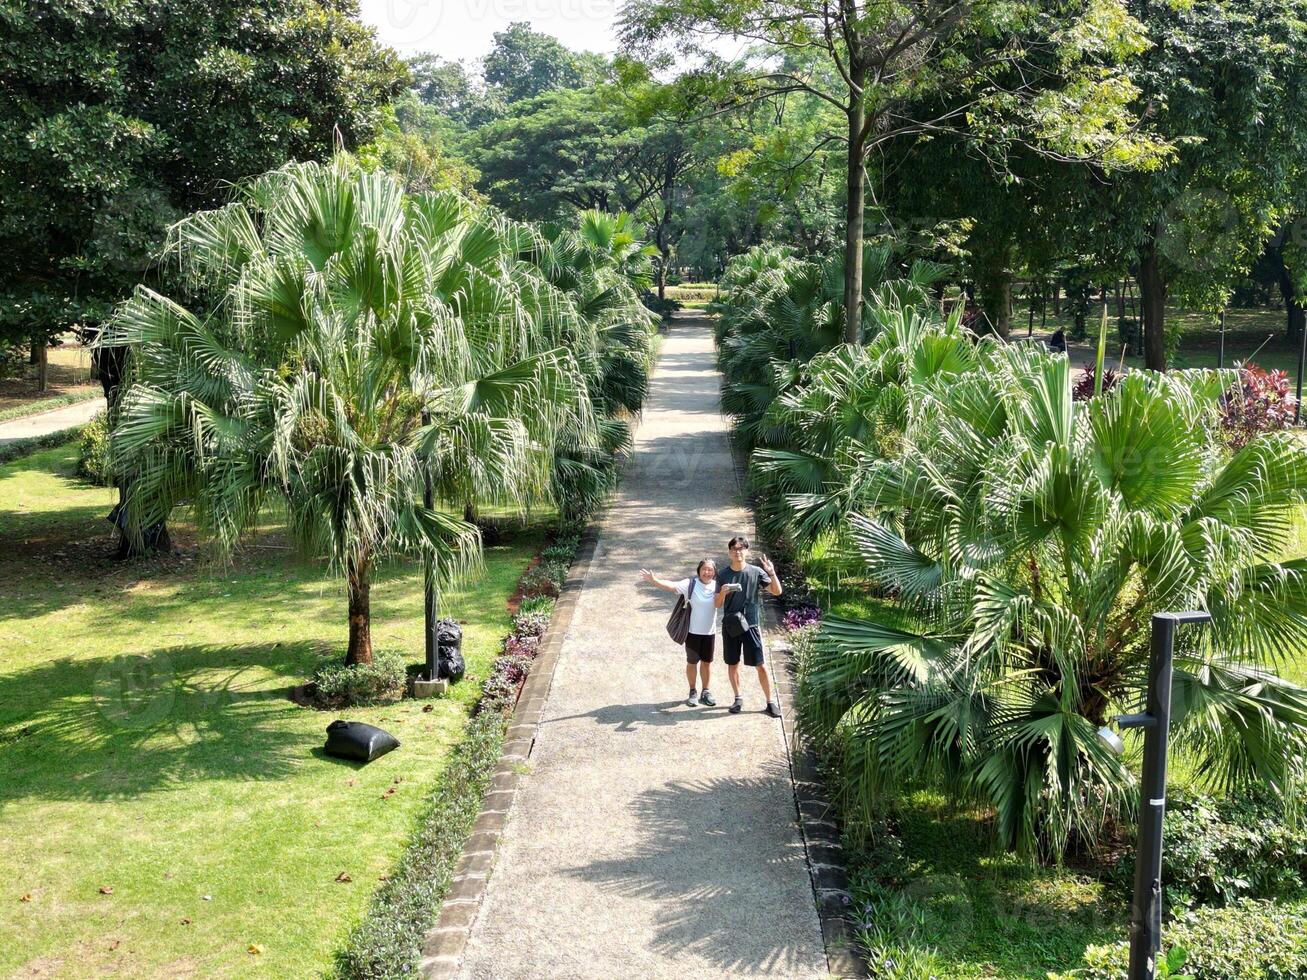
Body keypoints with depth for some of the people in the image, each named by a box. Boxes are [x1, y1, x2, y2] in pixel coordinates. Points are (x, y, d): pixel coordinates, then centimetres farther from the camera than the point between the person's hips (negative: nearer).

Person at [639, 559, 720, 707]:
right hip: (693, 631, -2)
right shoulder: (691, 584, -12)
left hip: (709, 632, 2)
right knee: (692, 662, 9)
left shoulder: (716, 585, -4)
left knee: (707, 662, 14)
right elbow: (671, 586, -24)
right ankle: (693, 692, 25)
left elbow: (718, 603, -18)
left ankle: (705, 692, 29)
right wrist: (654, 580, -39)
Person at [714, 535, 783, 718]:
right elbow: (718, 604, 2)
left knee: (760, 665, -1)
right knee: (732, 664, 10)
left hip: (751, 625, -2)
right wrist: (723, 593, -19)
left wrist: (772, 573, -18)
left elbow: (776, 591, -3)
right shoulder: (723, 575, 1)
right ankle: (738, 699, 25)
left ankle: (770, 702, 8)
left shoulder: (756, 572, -3)